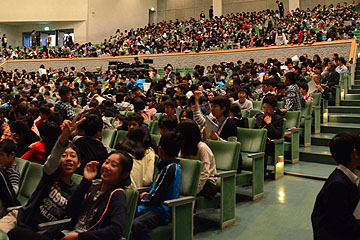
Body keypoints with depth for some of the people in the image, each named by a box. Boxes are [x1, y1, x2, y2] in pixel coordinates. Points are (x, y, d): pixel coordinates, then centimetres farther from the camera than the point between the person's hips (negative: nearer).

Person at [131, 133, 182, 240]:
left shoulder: (170, 168, -19)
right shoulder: (174, 165, 13)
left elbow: (154, 198, -17)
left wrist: (144, 197, 1)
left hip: (161, 211, -11)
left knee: (137, 224, -37)